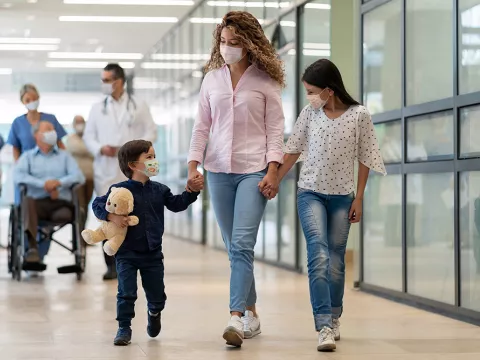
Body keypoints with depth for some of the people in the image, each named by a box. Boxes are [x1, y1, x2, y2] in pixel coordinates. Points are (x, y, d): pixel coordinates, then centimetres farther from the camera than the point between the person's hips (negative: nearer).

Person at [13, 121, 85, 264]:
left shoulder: (64, 156, 24)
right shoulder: (28, 156, 20)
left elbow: (79, 176, 6)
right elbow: (18, 176, 0)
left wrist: (59, 182, -14)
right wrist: (43, 184, -13)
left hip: (61, 202, 1)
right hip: (38, 202, -1)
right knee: (27, 201, -35)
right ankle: (32, 246, -45)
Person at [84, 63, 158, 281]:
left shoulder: (139, 107, 8)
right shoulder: (97, 109, 13)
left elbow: (151, 132, 4)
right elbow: (88, 136, 10)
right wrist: (100, 148, -10)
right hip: (105, 171, 1)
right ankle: (112, 265, -1)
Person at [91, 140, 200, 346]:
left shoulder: (159, 190, 3)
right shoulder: (121, 190, -10)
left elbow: (177, 204, 6)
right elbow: (97, 205, -7)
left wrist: (192, 191, -3)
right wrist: (112, 217, -22)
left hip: (153, 253, 4)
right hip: (127, 253, -4)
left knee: (157, 295, 13)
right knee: (126, 293, -6)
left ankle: (154, 314, 44)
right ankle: (124, 328, 8)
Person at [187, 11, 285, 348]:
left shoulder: (265, 79, -1)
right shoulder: (212, 79, 9)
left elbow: (275, 128, -2)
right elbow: (202, 126, 11)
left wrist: (273, 169, -12)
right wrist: (193, 165, 1)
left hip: (254, 170, -4)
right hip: (219, 170, 4)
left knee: (242, 245, -15)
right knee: (235, 248, 9)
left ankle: (236, 318, -20)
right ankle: (251, 313, 21)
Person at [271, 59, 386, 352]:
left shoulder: (360, 115, -5)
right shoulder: (310, 113, 0)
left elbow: (364, 160, 0)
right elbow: (294, 150, 8)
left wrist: (359, 199, -1)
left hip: (342, 197, 0)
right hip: (311, 193, 0)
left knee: (336, 261, 6)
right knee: (318, 255, -16)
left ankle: (333, 319, 26)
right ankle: (324, 327, -22)